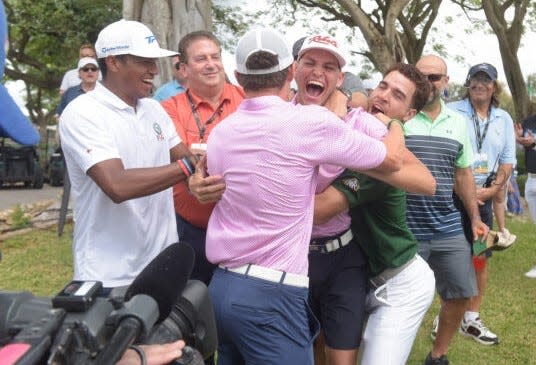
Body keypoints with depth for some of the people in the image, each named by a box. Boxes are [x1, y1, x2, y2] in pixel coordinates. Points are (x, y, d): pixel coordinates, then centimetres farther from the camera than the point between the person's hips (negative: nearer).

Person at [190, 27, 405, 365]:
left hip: (222, 285, 7)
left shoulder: (219, 133, 6)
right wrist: (395, 124, 25)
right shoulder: (311, 121, -10)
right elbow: (388, 157, 3)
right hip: (271, 294, -7)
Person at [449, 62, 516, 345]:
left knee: (481, 259, 7)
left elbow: (508, 160, 10)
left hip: (484, 197, 5)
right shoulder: (452, 112, -5)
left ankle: (471, 320, 19)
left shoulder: (504, 119, 10)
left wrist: (493, 189, -5)